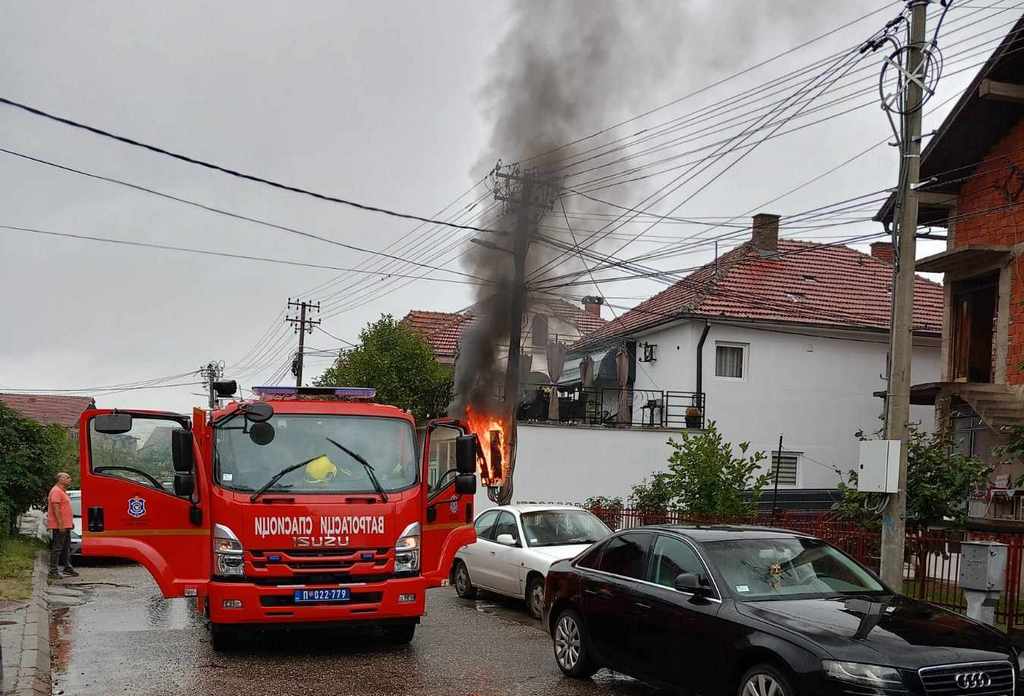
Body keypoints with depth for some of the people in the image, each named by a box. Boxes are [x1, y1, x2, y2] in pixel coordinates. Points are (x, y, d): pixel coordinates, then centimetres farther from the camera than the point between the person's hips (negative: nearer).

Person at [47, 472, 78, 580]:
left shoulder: (63, 491, 18)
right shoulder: (56, 491, -15)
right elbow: (56, 508, -22)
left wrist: (71, 522, 23)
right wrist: (60, 524, -25)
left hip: (65, 526, 11)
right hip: (59, 526, -11)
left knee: (67, 548, 17)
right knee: (57, 548, -8)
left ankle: (67, 567, 27)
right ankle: (53, 571, -5)